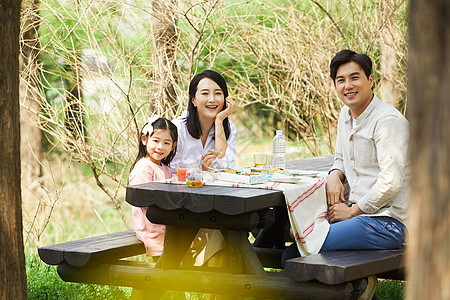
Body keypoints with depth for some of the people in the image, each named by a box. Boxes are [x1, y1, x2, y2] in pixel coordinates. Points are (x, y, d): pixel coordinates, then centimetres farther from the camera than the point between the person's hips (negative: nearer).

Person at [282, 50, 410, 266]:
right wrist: (334, 175, 6)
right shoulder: (346, 115, 15)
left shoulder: (388, 121, -14)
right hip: (356, 213, 9)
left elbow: (390, 182, -21)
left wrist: (352, 210, -12)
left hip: (385, 223, -9)